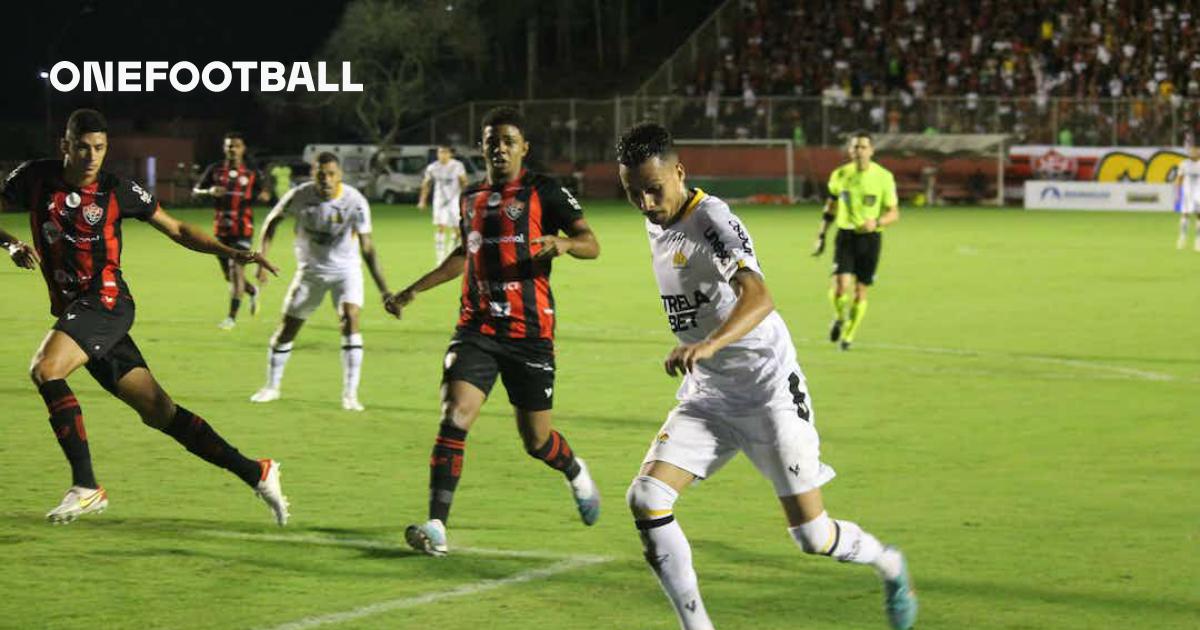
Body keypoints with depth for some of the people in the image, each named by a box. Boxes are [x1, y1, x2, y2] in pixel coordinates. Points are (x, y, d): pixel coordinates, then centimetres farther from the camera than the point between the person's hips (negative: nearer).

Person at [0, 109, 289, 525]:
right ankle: (255, 473, 11)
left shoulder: (118, 190, -3)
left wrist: (233, 253, -2)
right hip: (70, 310, 4)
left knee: (45, 370, -28)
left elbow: (177, 230, 7)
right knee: (158, 412, 4)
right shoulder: (34, 178, 2)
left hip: (106, 303, -4)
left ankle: (87, 487, -21)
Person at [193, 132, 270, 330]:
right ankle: (252, 292, 40)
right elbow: (195, 191, 7)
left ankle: (232, 316, -10)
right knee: (229, 275, 9)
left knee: (236, 269, -15)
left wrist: (262, 195, -18)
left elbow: (266, 195, 6)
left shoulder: (252, 173, 2)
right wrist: (209, 191, -15)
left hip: (242, 229, -3)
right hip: (221, 229, 3)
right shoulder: (215, 170, 5)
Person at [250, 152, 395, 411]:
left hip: (345, 270, -2)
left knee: (350, 320, -23)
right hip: (310, 270, 2)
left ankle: (350, 394, -16)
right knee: (287, 328, 6)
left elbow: (367, 248, -23)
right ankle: (271, 387, 29)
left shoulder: (355, 202, -24)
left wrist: (383, 290, -29)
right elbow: (272, 221, -1)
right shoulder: (300, 196, -19)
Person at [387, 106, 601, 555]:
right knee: (454, 419, -17)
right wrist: (416, 289, 29)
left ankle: (576, 474, 41)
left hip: (530, 333, -3)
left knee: (536, 440, 5)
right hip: (477, 329, 3)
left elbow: (591, 244, -7)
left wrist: (564, 243, -29)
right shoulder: (471, 198, 14)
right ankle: (436, 526, -19)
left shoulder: (543, 192, -1)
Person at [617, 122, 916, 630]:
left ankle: (889, 565, 31)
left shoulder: (712, 220, -20)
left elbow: (758, 299, -37)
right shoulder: (655, 225, 5)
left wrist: (709, 344, -54)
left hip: (768, 391, -7)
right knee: (645, 497, -16)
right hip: (706, 395, 7)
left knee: (813, 537, -2)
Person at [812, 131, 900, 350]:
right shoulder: (840, 175, 1)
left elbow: (894, 213, -3)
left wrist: (877, 222, -23)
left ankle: (848, 335, 22)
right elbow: (830, 207, 14)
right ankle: (839, 318, 16)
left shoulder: (884, 177, -6)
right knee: (840, 286, -15)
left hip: (870, 238, -1)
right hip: (846, 235, 1)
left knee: (860, 291, 3)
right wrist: (821, 236, 11)